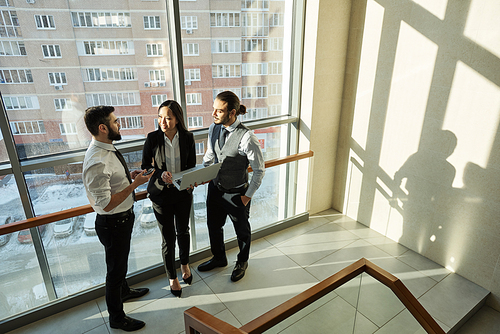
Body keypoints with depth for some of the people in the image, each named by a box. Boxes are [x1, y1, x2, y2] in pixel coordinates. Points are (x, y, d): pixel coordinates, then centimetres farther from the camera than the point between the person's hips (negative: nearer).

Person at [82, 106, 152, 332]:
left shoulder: (107, 150, 0)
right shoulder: (97, 162, -32)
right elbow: (106, 204, -30)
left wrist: (129, 175, 0)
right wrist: (134, 184, -27)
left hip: (124, 218, 9)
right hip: (113, 223, -9)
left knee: (121, 261, 31)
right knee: (115, 268, 12)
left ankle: (124, 291, 58)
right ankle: (116, 318, 36)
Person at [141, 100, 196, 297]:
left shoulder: (187, 138, -8)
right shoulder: (152, 138, -11)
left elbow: (192, 166, 1)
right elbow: (145, 167, -5)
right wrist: (160, 175, -25)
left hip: (183, 193, 2)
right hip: (161, 194, -1)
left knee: (183, 231, 20)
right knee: (168, 237, 9)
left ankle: (184, 264, 48)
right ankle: (172, 278, 32)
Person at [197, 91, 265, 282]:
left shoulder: (246, 137, -28)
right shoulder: (213, 129, -7)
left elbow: (259, 170, -18)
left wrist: (248, 196, -13)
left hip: (236, 194, -6)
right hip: (215, 188, 6)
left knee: (242, 230, 19)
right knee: (214, 226, 25)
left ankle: (242, 262, 49)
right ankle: (219, 258, 54)